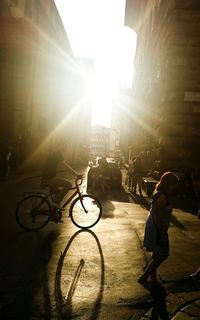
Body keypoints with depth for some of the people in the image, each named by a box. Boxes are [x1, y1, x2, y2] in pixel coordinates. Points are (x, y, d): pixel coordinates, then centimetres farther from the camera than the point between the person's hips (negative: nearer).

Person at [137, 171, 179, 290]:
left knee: (157, 254, 20)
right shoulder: (163, 197, -24)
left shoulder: (159, 193, 5)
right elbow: (158, 217, -25)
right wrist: (162, 233, -20)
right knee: (163, 255, 1)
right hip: (157, 229, -10)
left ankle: (152, 278, 34)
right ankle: (143, 278, 7)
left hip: (153, 226, 10)